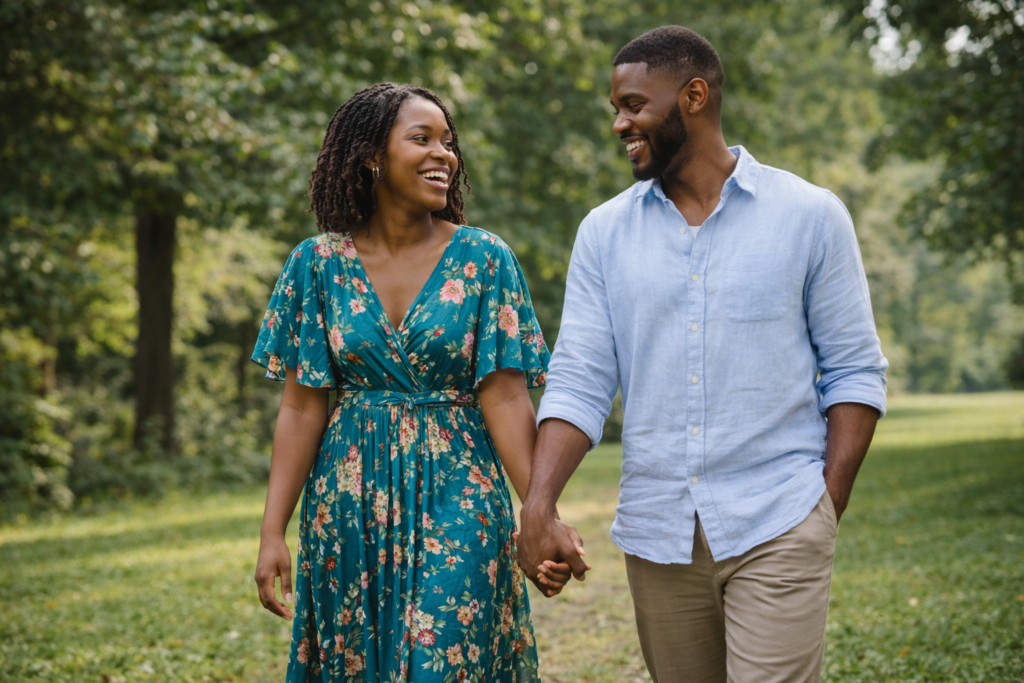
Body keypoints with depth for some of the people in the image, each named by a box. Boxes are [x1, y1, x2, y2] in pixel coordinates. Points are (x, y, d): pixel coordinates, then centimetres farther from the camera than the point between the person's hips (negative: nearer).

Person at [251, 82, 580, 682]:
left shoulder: (483, 259, -2)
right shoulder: (319, 263, 1)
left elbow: (504, 396, -7)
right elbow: (302, 407, 1)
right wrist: (273, 533, -3)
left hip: (457, 498, -1)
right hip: (349, 500, 2)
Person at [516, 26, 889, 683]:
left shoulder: (810, 216, 0)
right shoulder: (605, 231, 7)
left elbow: (854, 371, 2)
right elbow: (579, 380, 3)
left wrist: (828, 508, -7)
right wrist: (539, 504, -11)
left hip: (777, 530, -3)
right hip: (657, 533, 3)